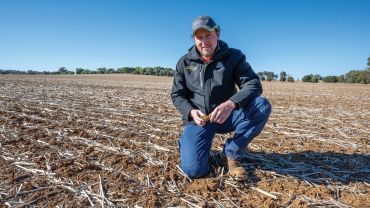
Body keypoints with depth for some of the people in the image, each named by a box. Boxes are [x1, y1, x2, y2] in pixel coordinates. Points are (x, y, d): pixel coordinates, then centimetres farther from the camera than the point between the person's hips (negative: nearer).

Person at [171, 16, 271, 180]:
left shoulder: (233, 56, -4)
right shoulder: (184, 62, 1)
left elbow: (253, 85, -15)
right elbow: (177, 95, 3)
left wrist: (231, 104, -36)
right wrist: (191, 112, -20)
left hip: (227, 116, 1)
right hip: (197, 119, -1)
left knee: (262, 106, -27)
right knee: (193, 169, -21)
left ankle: (232, 154, -10)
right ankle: (187, 142, 16)